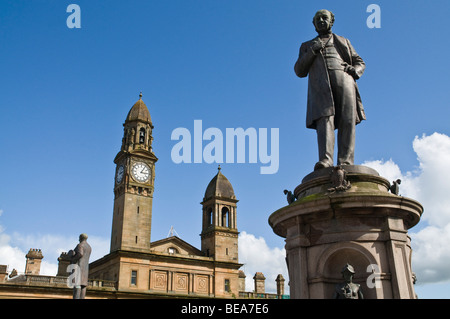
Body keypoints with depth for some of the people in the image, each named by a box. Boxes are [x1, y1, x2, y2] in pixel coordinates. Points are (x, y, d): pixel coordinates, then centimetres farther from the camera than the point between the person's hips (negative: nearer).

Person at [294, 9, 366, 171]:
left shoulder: (343, 41, 33)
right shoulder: (306, 46, 30)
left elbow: (360, 63, 26)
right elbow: (299, 71, 16)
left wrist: (355, 70, 0)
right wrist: (311, 51, 2)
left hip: (344, 80, 1)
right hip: (320, 83, -1)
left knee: (347, 121, -16)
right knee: (325, 118, -23)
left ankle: (346, 162, -24)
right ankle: (325, 160, -38)